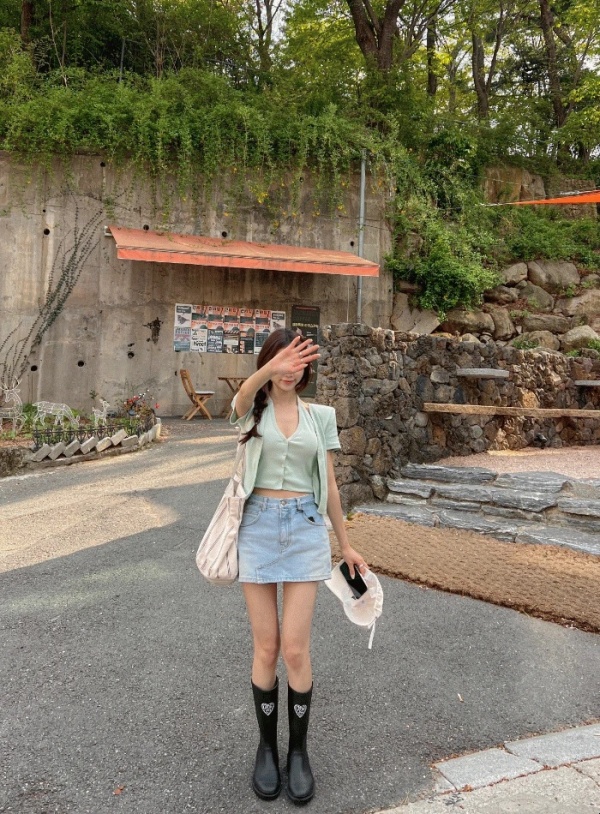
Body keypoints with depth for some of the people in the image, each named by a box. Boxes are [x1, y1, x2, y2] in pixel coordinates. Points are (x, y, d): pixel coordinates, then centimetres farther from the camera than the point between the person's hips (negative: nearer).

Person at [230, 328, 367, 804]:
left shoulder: (321, 415, 7)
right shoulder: (252, 407, 2)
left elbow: (329, 485, 10)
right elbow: (244, 396, -26)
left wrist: (346, 545, 11)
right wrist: (271, 370, -48)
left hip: (305, 527, 1)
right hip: (259, 526, 0)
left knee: (295, 648, -1)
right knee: (267, 648, 6)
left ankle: (299, 751, 21)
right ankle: (267, 747, 28)